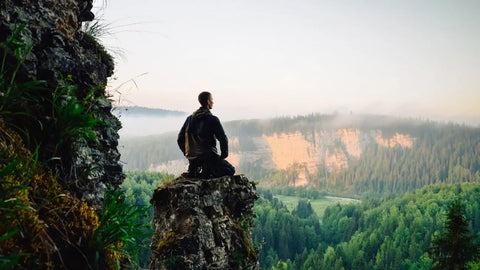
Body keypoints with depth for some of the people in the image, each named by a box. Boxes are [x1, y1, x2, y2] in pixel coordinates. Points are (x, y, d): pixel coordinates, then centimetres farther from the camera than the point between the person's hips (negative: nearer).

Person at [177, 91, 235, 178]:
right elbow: (223, 138, -16)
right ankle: (205, 174, -13)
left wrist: (188, 155, 19)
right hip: (208, 157, -7)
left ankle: (193, 170, 10)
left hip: (192, 159, 7)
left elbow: (180, 139, 12)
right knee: (231, 170, 6)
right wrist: (223, 155, -1)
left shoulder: (190, 118, 8)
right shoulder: (212, 119, -11)